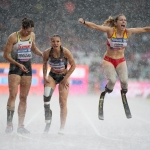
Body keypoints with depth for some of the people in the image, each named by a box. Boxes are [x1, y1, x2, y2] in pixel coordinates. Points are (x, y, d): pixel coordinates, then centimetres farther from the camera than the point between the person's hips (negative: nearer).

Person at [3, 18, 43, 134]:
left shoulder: (32, 36, 5)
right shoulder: (13, 37, -12)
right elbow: (6, 55, -9)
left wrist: (43, 55, 6)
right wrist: (19, 64, -17)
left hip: (27, 67, 5)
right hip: (15, 67, -5)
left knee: (24, 97, 5)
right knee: (13, 95, -15)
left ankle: (21, 125, 9)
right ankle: (9, 124, -15)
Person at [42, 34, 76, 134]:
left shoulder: (65, 52, -22)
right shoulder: (47, 53, -15)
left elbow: (73, 65, -12)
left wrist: (66, 78, -15)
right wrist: (45, 76, -2)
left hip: (63, 77, -2)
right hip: (52, 76, 2)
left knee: (63, 102, -4)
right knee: (46, 96, -20)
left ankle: (62, 128, 1)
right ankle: (48, 122, -4)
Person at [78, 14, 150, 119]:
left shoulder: (128, 32, -7)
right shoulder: (110, 30, -16)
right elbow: (95, 26, -26)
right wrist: (84, 22, -41)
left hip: (121, 61, 3)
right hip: (108, 60, -3)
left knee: (124, 80, -19)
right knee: (112, 80, -25)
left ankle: (124, 94, 15)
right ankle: (104, 94, 7)